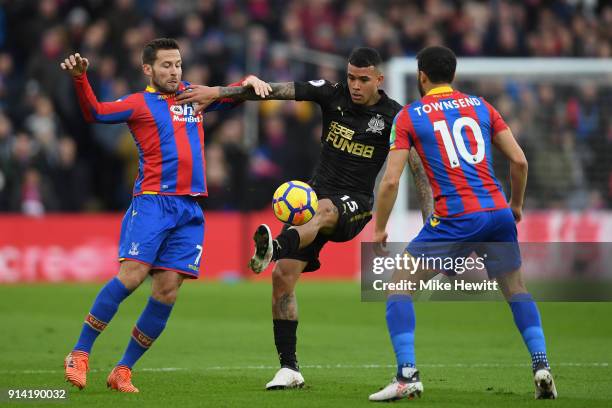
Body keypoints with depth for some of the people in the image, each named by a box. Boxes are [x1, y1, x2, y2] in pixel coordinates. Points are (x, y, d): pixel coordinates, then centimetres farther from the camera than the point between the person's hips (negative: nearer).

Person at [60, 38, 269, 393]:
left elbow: (230, 97, 35)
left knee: (167, 292, -3)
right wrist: (80, 79, -27)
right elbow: (96, 112, -11)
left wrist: (250, 81, 15)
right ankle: (80, 355, -10)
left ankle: (123, 371, 5)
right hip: (153, 201, -5)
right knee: (132, 274, -19)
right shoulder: (140, 104, 3)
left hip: (190, 209, 5)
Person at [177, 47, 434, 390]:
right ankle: (289, 368, 0)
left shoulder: (394, 117, -7)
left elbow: (420, 167, -9)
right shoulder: (332, 94, 1)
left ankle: (274, 248, -72)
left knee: (324, 210, -41)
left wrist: (431, 219, -19)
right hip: (316, 193, 5)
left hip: (355, 205, -5)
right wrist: (217, 92, -7)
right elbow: (275, 90, -2)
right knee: (283, 275, -7)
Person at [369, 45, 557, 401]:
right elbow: (519, 161, 9)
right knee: (517, 289, 21)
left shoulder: (409, 117, 5)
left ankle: (408, 376, -4)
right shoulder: (481, 106, 14)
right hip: (498, 212, 4)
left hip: (454, 221, -4)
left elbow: (391, 181, -1)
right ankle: (541, 366, 6)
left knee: (399, 287, 7)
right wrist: (517, 204, 24)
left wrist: (379, 229, 10)